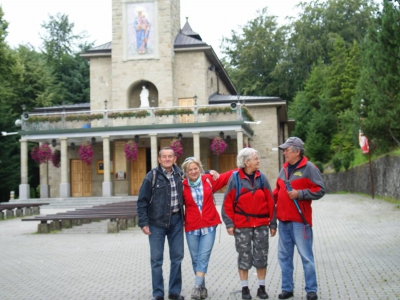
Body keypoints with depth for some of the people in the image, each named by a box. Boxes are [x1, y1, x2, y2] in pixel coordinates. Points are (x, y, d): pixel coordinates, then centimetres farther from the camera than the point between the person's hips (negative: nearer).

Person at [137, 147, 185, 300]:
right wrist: (143, 223, -11)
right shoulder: (152, 176, -6)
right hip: (157, 222, -4)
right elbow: (142, 201, -6)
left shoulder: (179, 174, 5)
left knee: (177, 257, 8)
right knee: (156, 259, 2)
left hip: (176, 221, 4)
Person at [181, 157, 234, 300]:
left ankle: (197, 287, -8)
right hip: (191, 227, 1)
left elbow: (226, 177, 10)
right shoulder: (183, 186, -2)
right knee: (196, 259, 8)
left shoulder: (209, 180, 1)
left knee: (203, 257, -8)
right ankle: (202, 287, 22)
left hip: (209, 226, 0)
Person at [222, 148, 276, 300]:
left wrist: (272, 224, 2)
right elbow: (228, 203, -4)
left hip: (261, 224, 2)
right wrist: (229, 223, -8)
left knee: (261, 256, 6)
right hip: (242, 225, -2)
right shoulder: (235, 178, -4)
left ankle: (262, 287, 19)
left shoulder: (261, 177, 3)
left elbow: (270, 202, 4)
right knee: (244, 257, 7)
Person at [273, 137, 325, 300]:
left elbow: (320, 190, -11)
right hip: (283, 220, 7)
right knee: (284, 256, 12)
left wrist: (299, 194, -18)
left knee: (306, 257, 1)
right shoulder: (284, 169, 13)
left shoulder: (309, 168, -7)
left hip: (300, 220, -7)